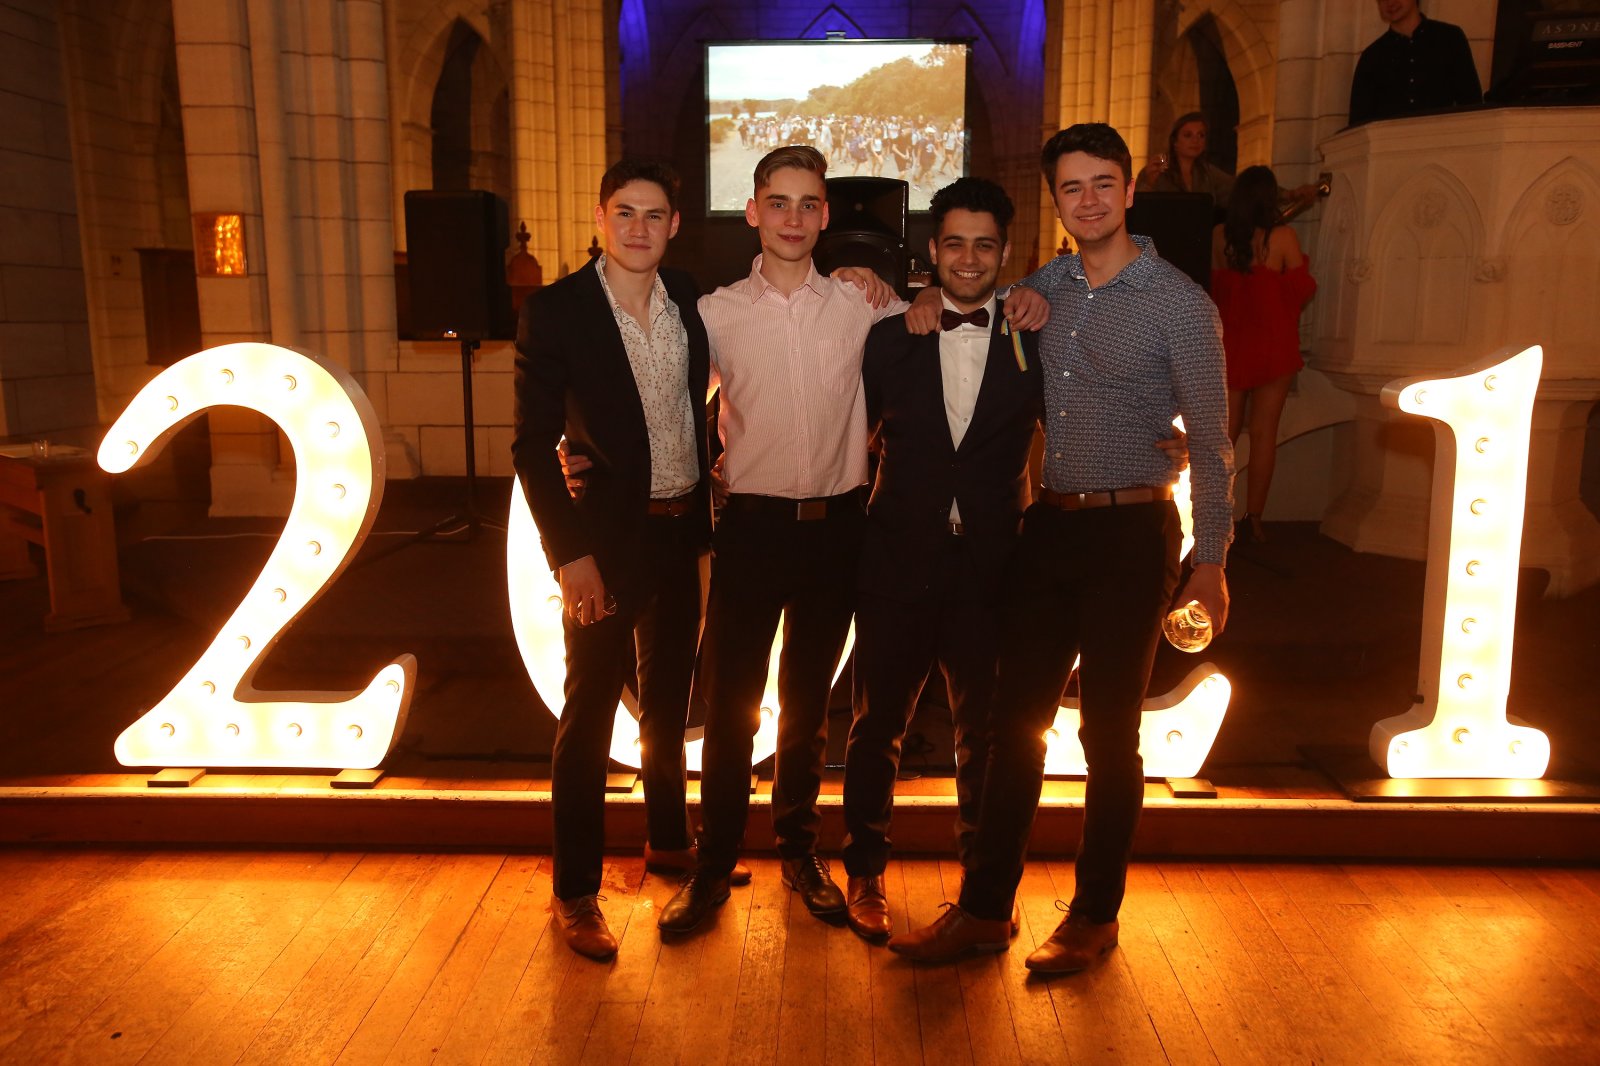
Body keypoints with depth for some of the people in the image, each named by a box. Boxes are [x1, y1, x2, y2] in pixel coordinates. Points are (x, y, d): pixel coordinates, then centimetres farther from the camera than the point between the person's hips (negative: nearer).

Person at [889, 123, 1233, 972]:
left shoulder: (1178, 303, -5)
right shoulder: (1041, 289, 8)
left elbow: (1209, 440, -3)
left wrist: (1210, 559, -5)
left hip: (1130, 532, -4)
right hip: (1048, 526, 5)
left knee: (1109, 732, 5)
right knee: (1016, 719, 8)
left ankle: (1094, 916, 23)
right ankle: (985, 908, 20)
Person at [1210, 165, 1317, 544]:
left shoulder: (1220, 236, -3)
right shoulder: (1283, 238, -11)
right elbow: (1301, 290, -3)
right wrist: (1300, 265, 16)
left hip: (1229, 343, 3)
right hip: (1272, 345, -3)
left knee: (1225, 430, 11)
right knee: (1263, 432, 3)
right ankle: (1253, 517, 5)